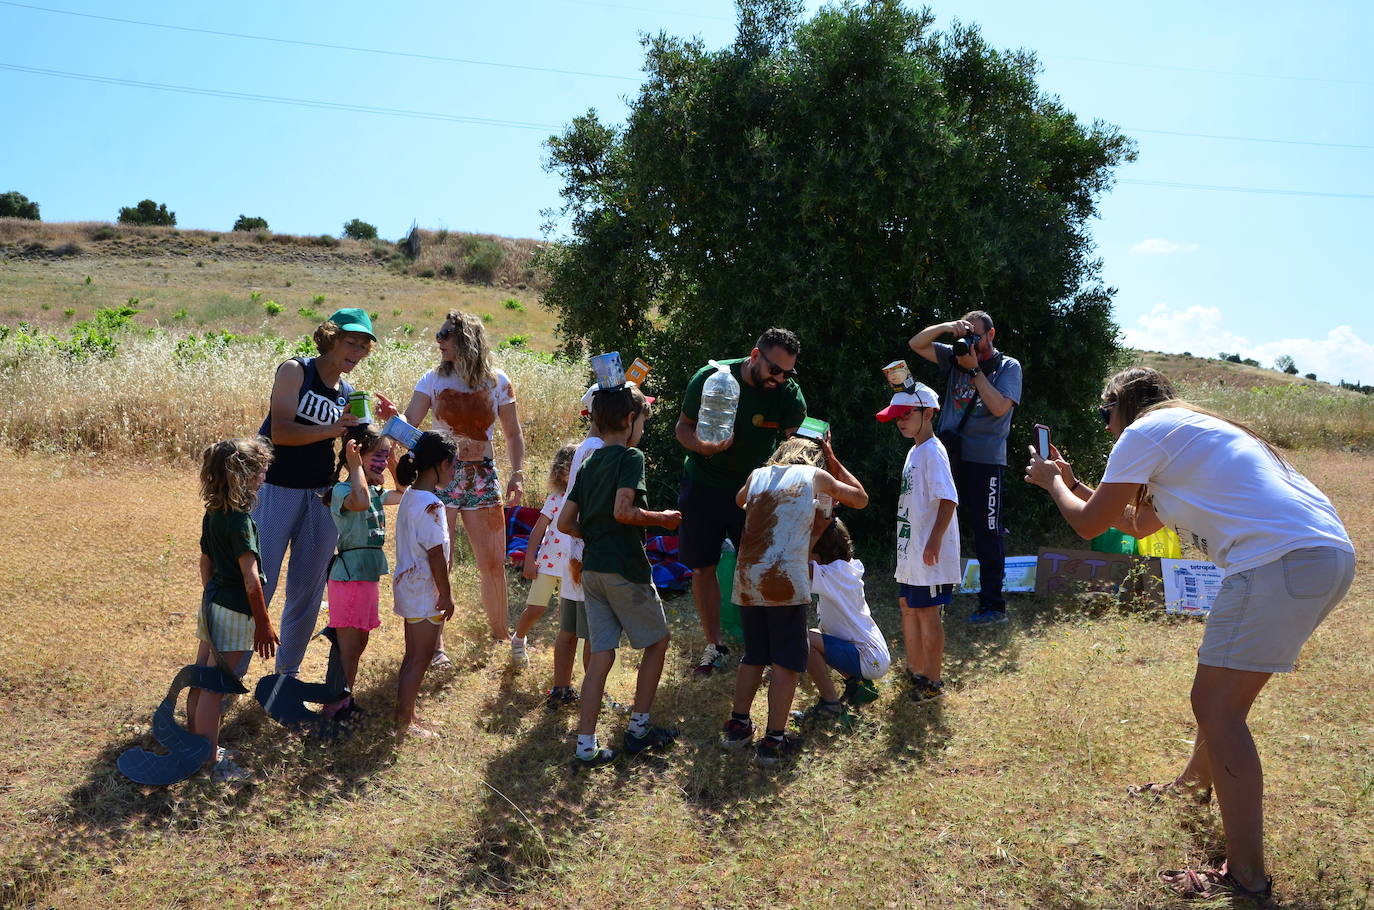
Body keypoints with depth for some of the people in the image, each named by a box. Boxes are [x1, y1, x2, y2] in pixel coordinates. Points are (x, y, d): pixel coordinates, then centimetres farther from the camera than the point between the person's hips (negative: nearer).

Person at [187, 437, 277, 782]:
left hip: (212, 603, 9)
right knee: (216, 689, -2)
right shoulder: (240, 519, -21)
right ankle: (211, 763, 7)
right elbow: (250, 579, -20)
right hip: (235, 613, -9)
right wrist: (263, 624, -15)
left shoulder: (213, 514, 6)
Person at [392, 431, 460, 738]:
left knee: (414, 656, 18)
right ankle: (405, 722, 10)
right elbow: (435, 554, -21)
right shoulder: (430, 504, -22)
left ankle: (405, 715, 28)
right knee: (420, 658, 1)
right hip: (425, 590, -10)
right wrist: (446, 595, -14)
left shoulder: (410, 496, 8)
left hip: (409, 584, 10)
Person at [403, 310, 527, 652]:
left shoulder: (498, 382, 2)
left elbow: (513, 434, 7)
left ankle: (501, 632, 24)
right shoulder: (434, 379, 0)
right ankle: (436, 643, 6)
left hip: (482, 476, 1)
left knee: (493, 564, 5)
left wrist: (517, 474, -5)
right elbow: (408, 424, -9)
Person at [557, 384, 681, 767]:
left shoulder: (588, 464, 13)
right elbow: (622, 510, -23)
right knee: (657, 641, 12)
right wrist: (662, 519, -8)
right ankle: (638, 729, 16)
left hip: (592, 570, 7)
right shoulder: (631, 457, -9)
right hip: (625, 569, -7)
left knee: (601, 656, 8)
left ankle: (586, 745, 6)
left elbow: (565, 523, 10)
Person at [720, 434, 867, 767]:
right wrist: (832, 461, 32)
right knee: (787, 662, 4)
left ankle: (737, 726, 25)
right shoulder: (816, 476, 10)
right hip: (786, 581, -4)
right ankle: (773, 741, 5)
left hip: (746, 580, 5)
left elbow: (740, 500, 42)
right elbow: (861, 498, 25)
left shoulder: (758, 475, 18)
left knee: (754, 656, 20)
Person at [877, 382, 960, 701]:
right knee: (908, 606, 18)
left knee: (927, 611, -3)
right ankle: (915, 671, 31)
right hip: (910, 550, 10)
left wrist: (934, 542, -27)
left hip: (929, 554, -10)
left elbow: (948, 500, -23)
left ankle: (932, 682, 8)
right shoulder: (914, 451, 15)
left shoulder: (933, 451, -15)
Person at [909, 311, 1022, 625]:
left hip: (984, 460, -5)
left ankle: (993, 604, 5)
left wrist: (975, 369, -13)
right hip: (949, 454, 5)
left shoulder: (1008, 367, 0)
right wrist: (946, 326, -6)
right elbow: (916, 343, 9)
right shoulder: (955, 357, 13)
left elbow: (999, 407, -14)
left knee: (987, 532, -1)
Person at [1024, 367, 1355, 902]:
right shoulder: (1193, 430, 29)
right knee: (1222, 691, 26)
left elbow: (1088, 524, 4)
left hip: (1282, 559, -10)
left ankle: (1246, 877, -4)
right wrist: (1072, 481, 42)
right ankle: (1194, 784, 49)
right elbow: (1141, 525, 38)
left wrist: (1052, 482, 23)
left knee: (1216, 704, -5)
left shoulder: (1143, 432, 1)